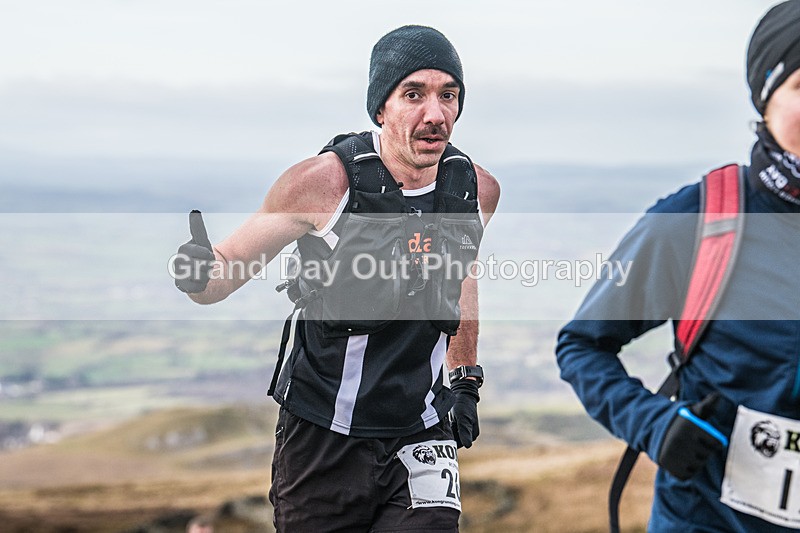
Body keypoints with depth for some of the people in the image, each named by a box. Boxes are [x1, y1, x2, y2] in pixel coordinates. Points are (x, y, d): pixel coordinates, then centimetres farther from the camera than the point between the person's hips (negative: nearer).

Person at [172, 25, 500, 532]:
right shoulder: (324, 180, -15)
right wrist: (198, 274, -29)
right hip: (322, 438, -2)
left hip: (419, 438, 2)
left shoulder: (479, 189, -2)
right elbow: (227, 269, -6)